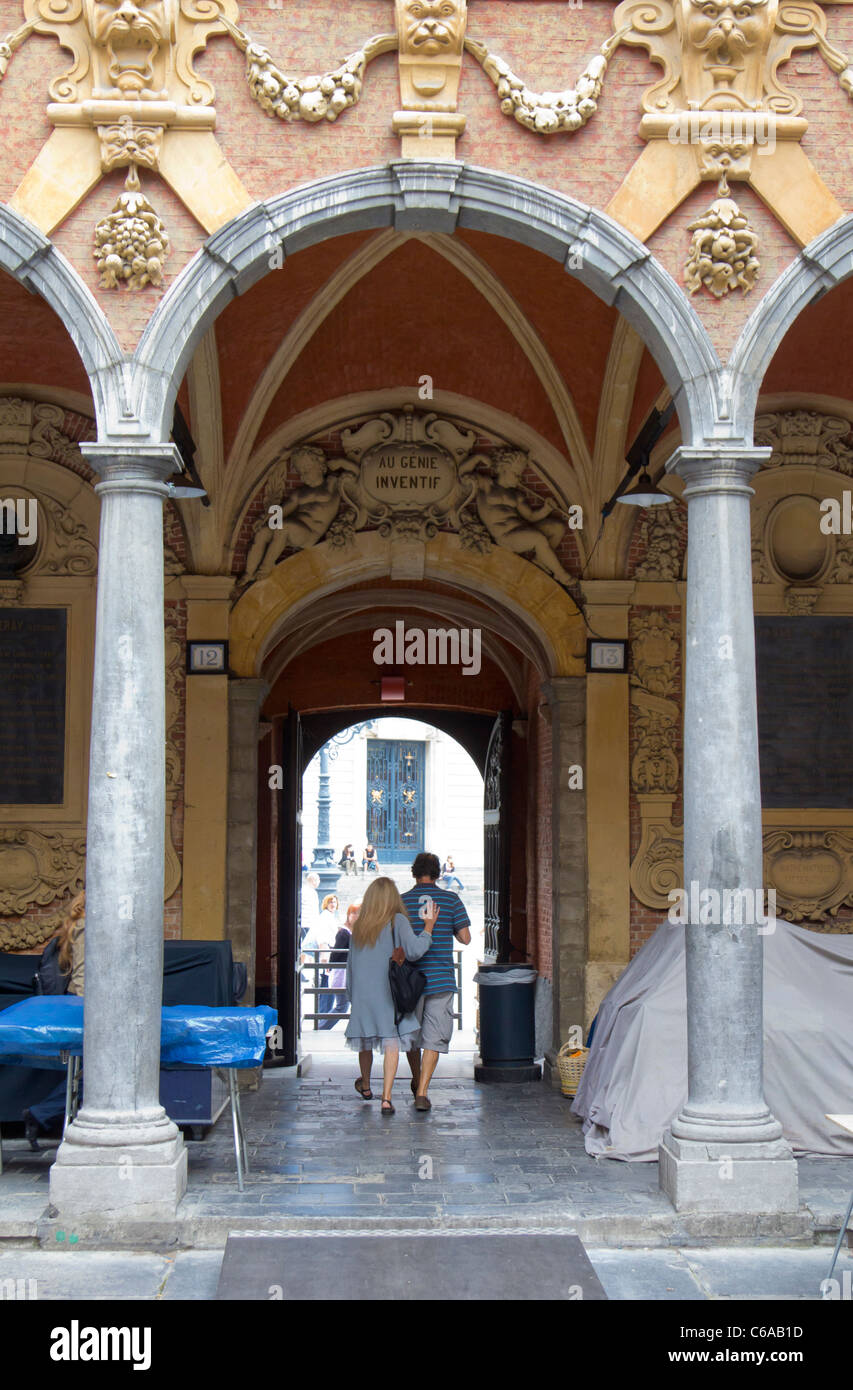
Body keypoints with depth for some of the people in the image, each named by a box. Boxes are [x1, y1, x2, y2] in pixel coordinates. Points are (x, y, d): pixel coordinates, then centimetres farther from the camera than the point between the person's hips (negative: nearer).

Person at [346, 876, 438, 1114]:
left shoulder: (359, 925, 7)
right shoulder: (397, 921, -6)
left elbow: (351, 964, 12)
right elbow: (414, 950, -17)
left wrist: (351, 997, 19)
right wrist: (428, 927, -2)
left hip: (362, 992, 4)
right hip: (389, 994, -4)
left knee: (365, 1041, 18)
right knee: (392, 1043, -3)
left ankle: (365, 1086, 38)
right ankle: (386, 1098, -11)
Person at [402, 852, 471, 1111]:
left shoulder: (401, 901, 1)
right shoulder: (450, 900, 0)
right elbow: (465, 938, 0)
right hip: (441, 978, -1)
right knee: (434, 1036, 0)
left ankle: (416, 1081, 36)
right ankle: (422, 1093, -9)